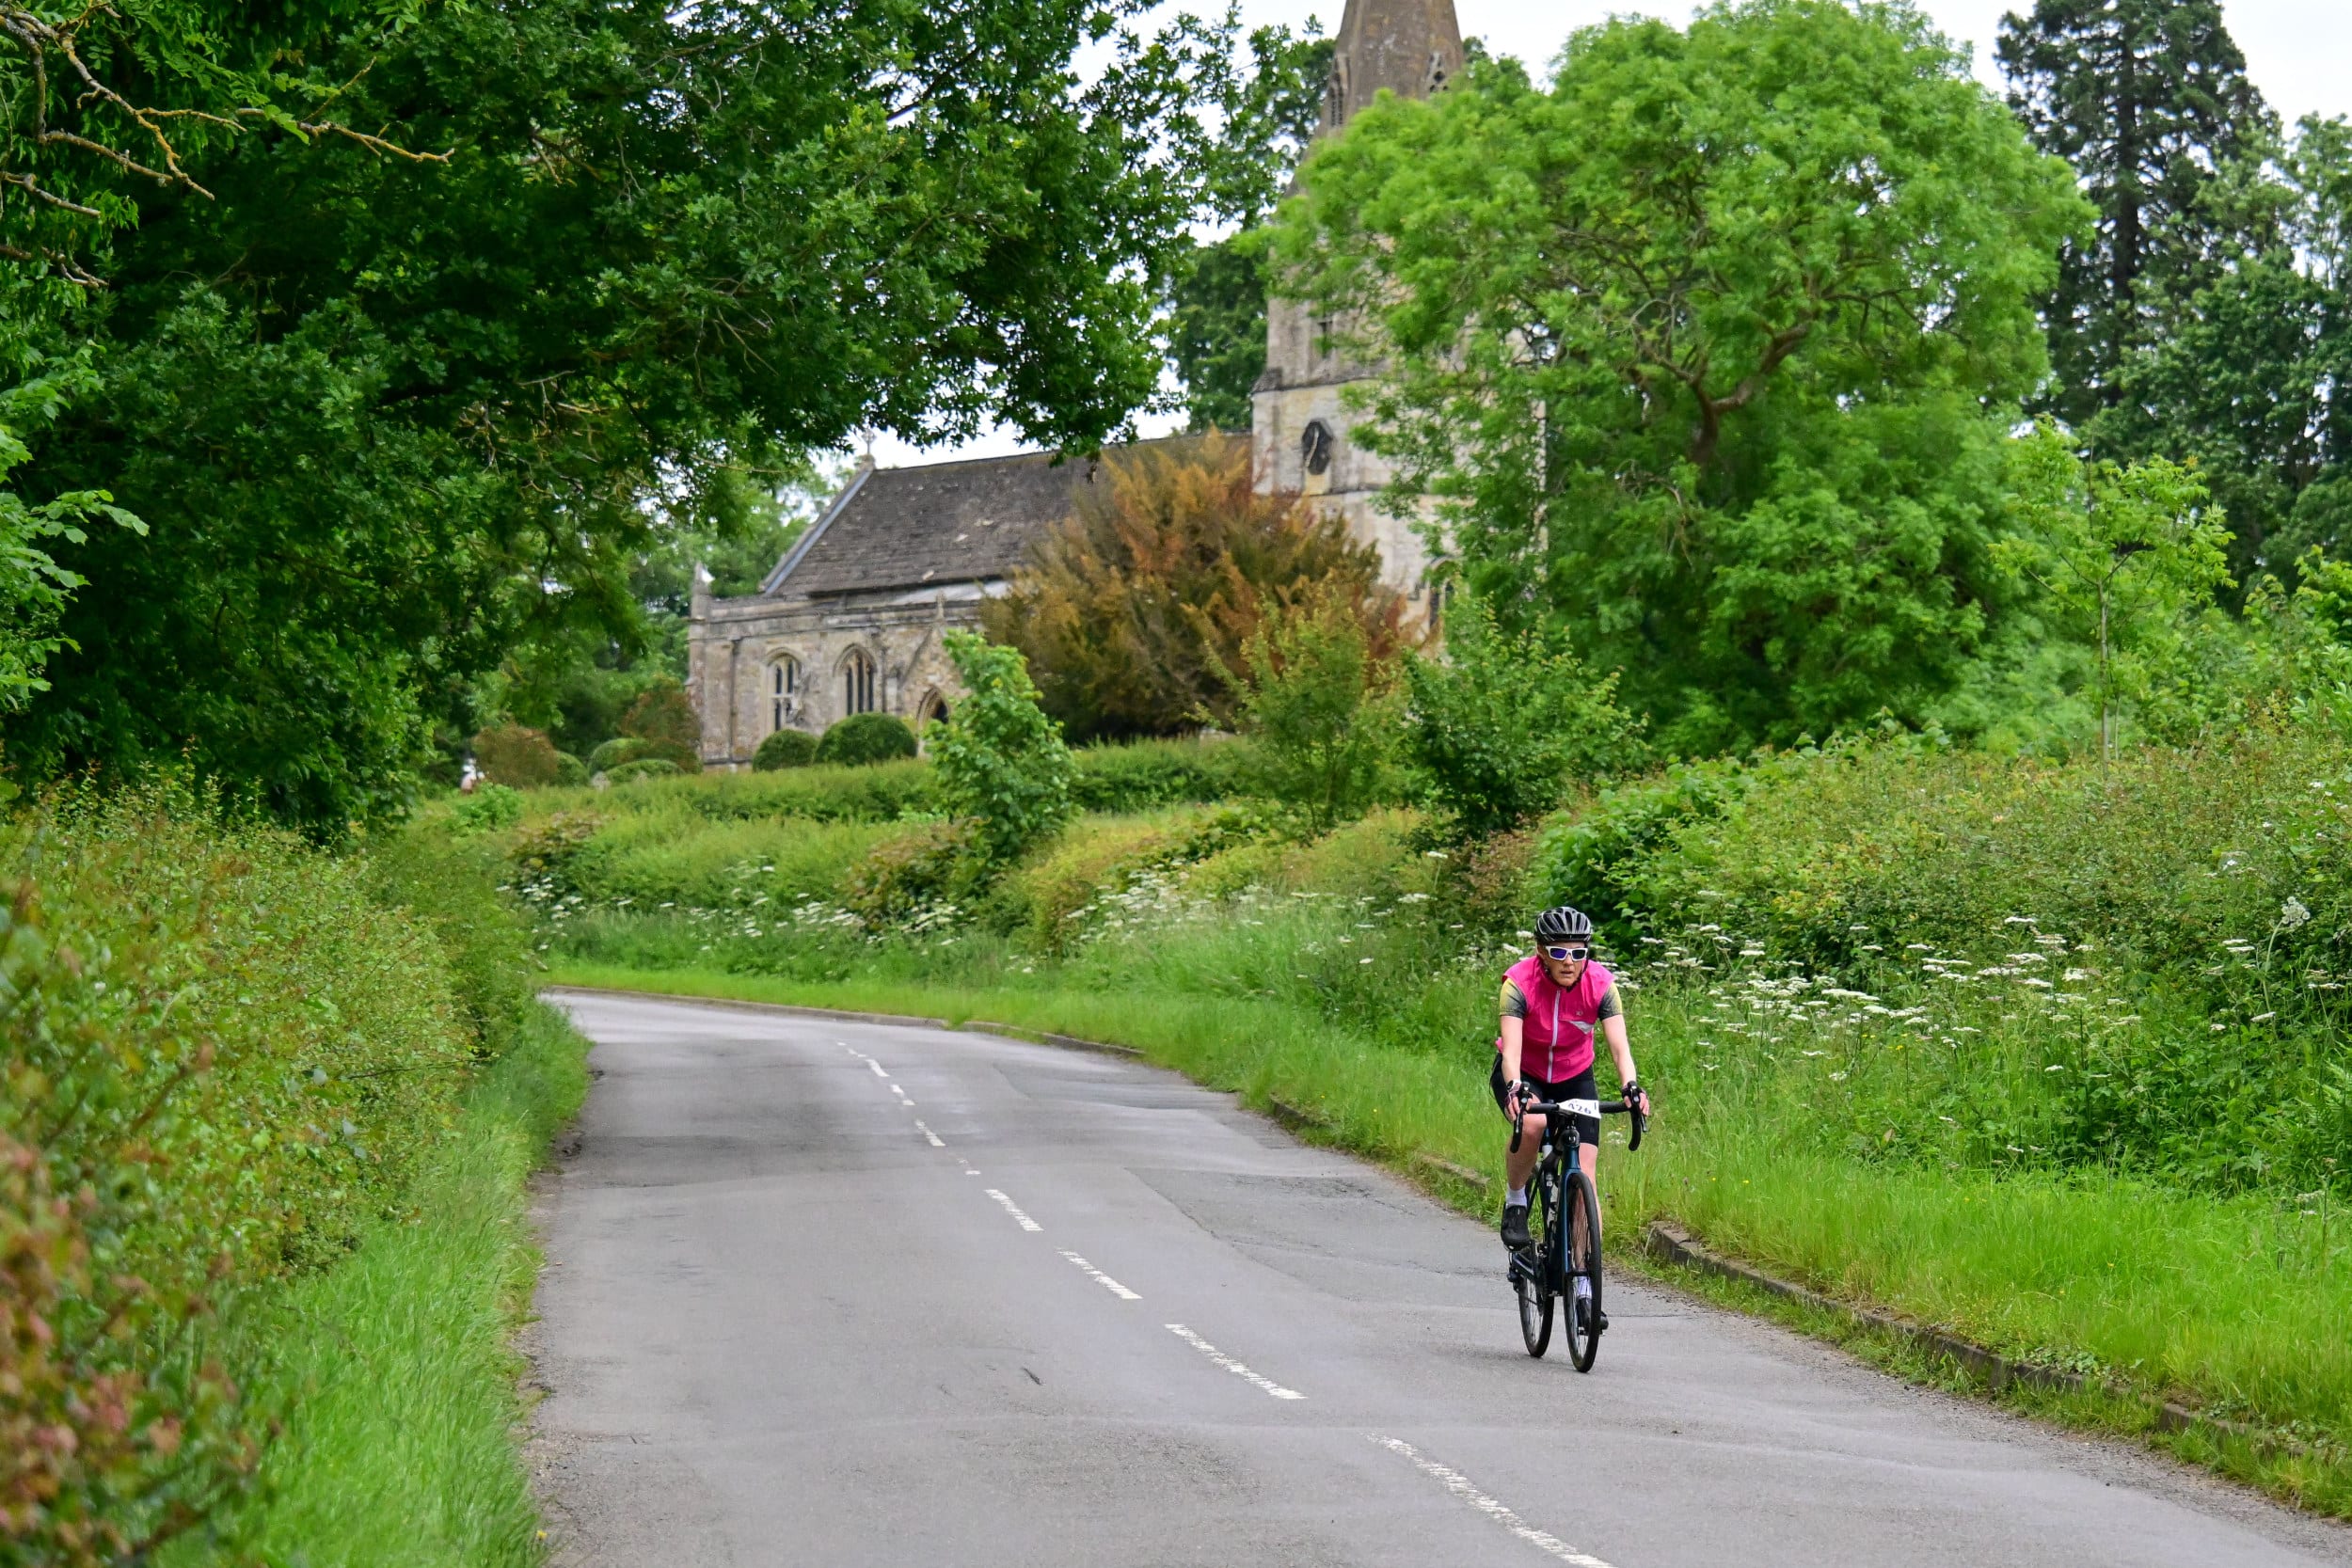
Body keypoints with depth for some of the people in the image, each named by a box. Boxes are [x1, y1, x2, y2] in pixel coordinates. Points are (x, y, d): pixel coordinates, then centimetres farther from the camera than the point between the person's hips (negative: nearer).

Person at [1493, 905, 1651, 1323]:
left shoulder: (1600, 985, -22)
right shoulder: (1520, 983, -28)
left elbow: (1619, 1045, -30)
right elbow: (1511, 1047, -38)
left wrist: (1630, 1086, -49)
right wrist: (1515, 1088, -57)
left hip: (1574, 1080, 2)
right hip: (1523, 1075, -2)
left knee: (1586, 1176, -10)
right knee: (1532, 1124, -37)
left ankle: (1584, 1280, -2)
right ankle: (1515, 1203, -10)